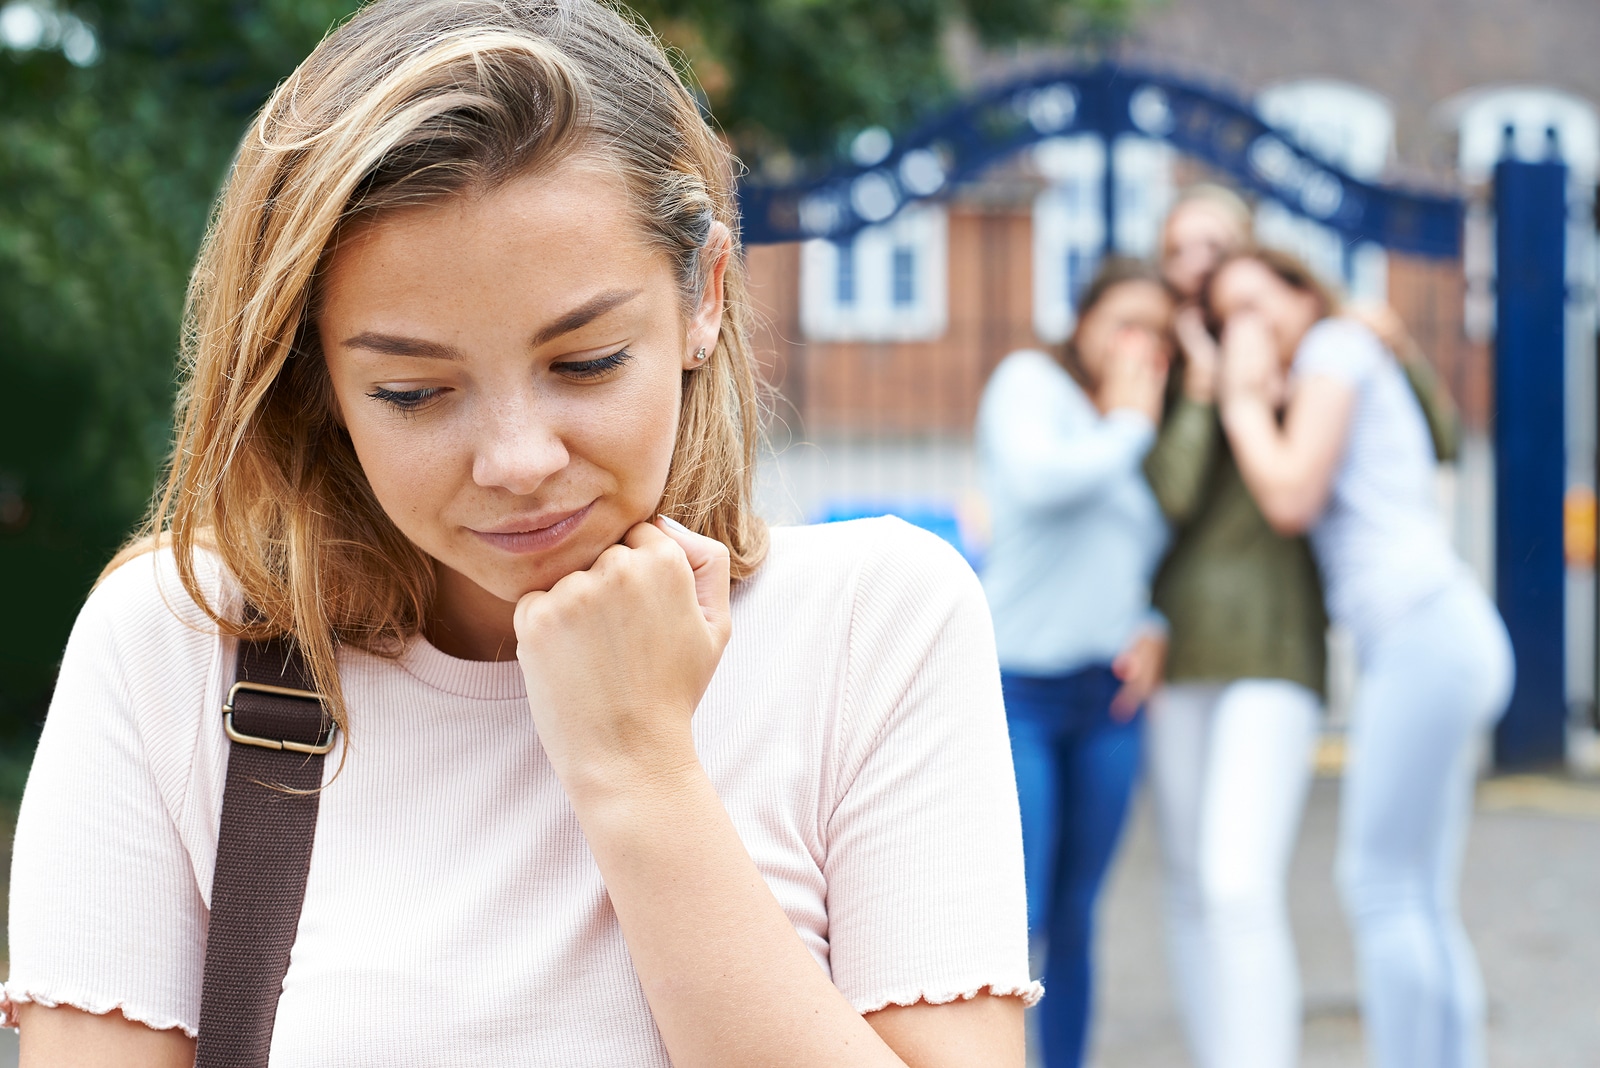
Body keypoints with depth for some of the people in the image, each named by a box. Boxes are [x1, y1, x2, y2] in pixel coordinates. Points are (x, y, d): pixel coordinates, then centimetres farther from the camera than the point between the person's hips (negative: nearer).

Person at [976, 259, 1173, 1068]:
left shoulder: (1149, 440, 17)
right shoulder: (1031, 381, -1)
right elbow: (1034, 479, -22)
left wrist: (1153, 632, 4)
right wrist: (1126, 424, -8)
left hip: (1106, 697, 6)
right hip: (1016, 688, -6)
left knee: (1074, 918, 8)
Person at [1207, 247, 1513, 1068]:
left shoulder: (1336, 342, 2)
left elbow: (1290, 499, -7)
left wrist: (1242, 400, 5)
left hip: (1421, 631, -10)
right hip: (1432, 639, 10)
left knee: (1381, 887, -8)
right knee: (1424, 907, 8)